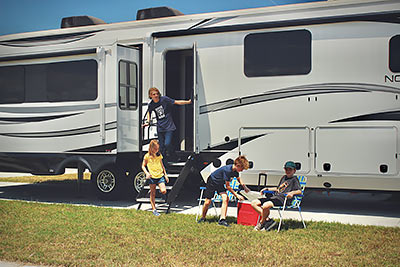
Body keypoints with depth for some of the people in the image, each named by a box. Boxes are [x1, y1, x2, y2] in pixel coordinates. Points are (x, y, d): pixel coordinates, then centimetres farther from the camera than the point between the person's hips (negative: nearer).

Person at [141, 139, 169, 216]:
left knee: (164, 191, -15)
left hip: (160, 175, 2)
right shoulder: (147, 156, -2)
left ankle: (160, 190, 21)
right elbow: (143, 166, 4)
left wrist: (165, 175, 14)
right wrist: (147, 173, -12)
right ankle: (154, 209, 14)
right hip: (152, 177, -2)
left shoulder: (159, 155, 8)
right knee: (153, 194, 4)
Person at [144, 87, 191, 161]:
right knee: (161, 147, 4)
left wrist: (188, 102, -10)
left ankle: (172, 155, 9)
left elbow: (177, 102, -6)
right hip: (160, 128, 4)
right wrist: (148, 122, 15)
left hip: (169, 126, -4)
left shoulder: (164, 99, -7)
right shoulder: (151, 105, 3)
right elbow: (149, 112, 25)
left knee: (167, 144, -18)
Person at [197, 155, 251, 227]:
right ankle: (203, 218, 24)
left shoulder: (235, 170, -11)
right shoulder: (227, 170, -36)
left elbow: (238, 178, 13)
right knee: (207, 202, -2)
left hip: (220, 184, 6)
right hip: (212, 182, -6)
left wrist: (244, 186, -4)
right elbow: (227, 186, -27)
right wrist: (237, 195, -24)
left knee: (225, 198, -17)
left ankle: (222, 219, -18)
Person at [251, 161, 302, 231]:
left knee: (265, 205, -36)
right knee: (254, 203, -6)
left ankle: (261, 223, -10)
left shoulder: (294, 179, 5)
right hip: (274, 196, 9)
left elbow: (299, 191, -7)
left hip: (282, 199, -9)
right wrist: (267, 189, 32)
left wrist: (292, 192, -26)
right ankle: (268, 219, -9)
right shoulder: (284, 177, 28)